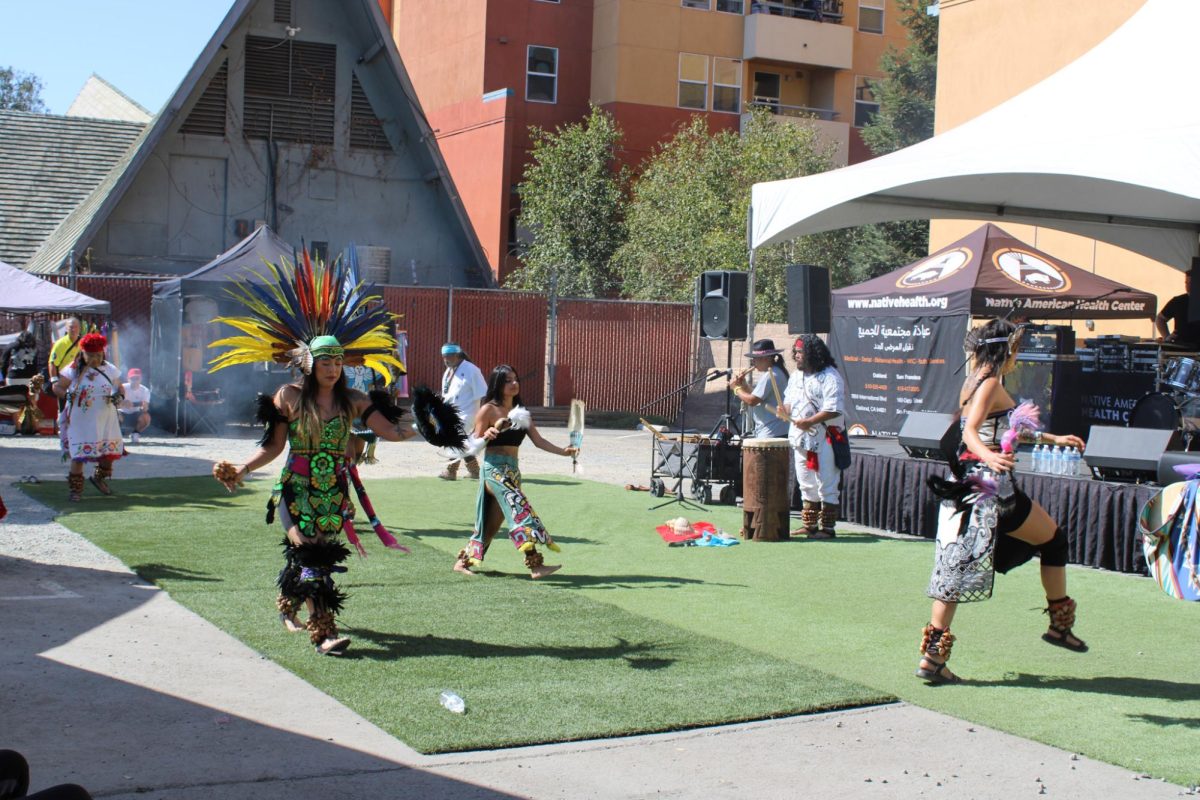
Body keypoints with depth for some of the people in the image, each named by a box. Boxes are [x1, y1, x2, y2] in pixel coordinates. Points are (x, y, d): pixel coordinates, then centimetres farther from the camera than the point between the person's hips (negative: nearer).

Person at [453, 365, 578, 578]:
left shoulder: (520, 411, 13)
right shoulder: (488, 410, -4)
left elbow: (538, 441, 6)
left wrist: (563, 451, -8)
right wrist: (490, 432, -23)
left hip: (513, 470, 7)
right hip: (493, 469, -7)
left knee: (492, 520, 8)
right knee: (519, 507, -24)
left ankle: (463, 561, 20)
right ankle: (534, 564, -32)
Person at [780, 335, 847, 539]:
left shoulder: (830, 377, -13)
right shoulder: (796, 376, 14)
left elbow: (834, 409, -20)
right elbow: (789, 400, 22)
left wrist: (809, 421, -24)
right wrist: (785, 409, -2)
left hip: (824, 439, -9)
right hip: (801, 437, 9)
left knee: (826, 485, -4)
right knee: (806, 484, 15)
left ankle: (827, 527, 0)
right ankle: (809, 525, 23)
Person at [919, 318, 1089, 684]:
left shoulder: (976, 381, 16)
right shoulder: (990, 383, -12)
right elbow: (970, 430, -27)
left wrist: (1052, 438, 35)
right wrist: (990, 457, -46)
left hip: (969, 486, 9)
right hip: (990, 488, -9)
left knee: (956, 569, 5)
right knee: (1055, 538, 12)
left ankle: (933, 656, 1)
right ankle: (1060, 625, 24)